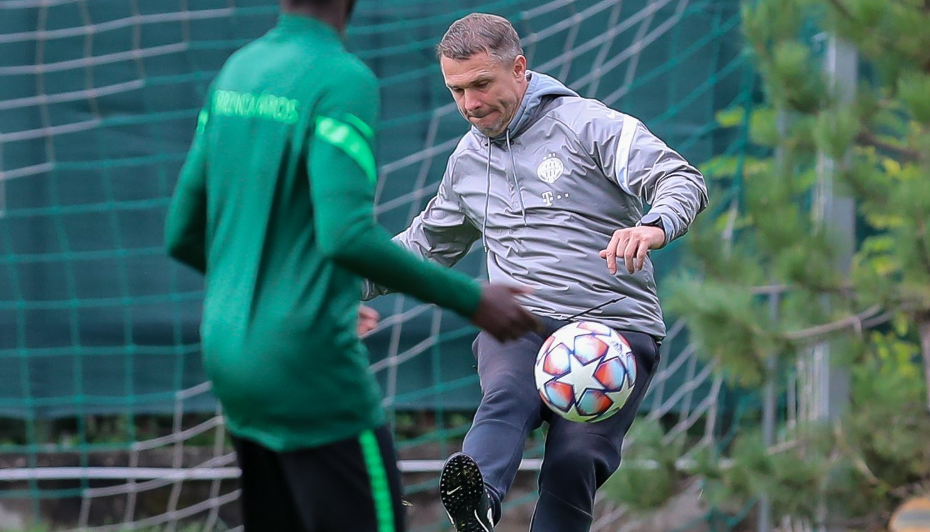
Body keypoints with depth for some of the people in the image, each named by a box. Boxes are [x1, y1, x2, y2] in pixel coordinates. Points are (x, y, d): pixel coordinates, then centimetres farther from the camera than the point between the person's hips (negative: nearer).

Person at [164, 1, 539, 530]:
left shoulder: (234, 73, 10)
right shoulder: (344, 80, -13)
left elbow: (183, 234, 15)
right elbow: (348, 235, -24)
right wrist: (470, 299, -17)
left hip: (230, 360, 8)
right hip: (309, 365, -8)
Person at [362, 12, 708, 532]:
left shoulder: (587, 124, 1)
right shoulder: (469, 158, 21)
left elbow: (683, 180, -10)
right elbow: (426, 245, 37)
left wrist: (654, 227, -33)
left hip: (614, 323, -2)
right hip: (518, 327, 2)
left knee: (575, 456, -24)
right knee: (508, 398, -32)